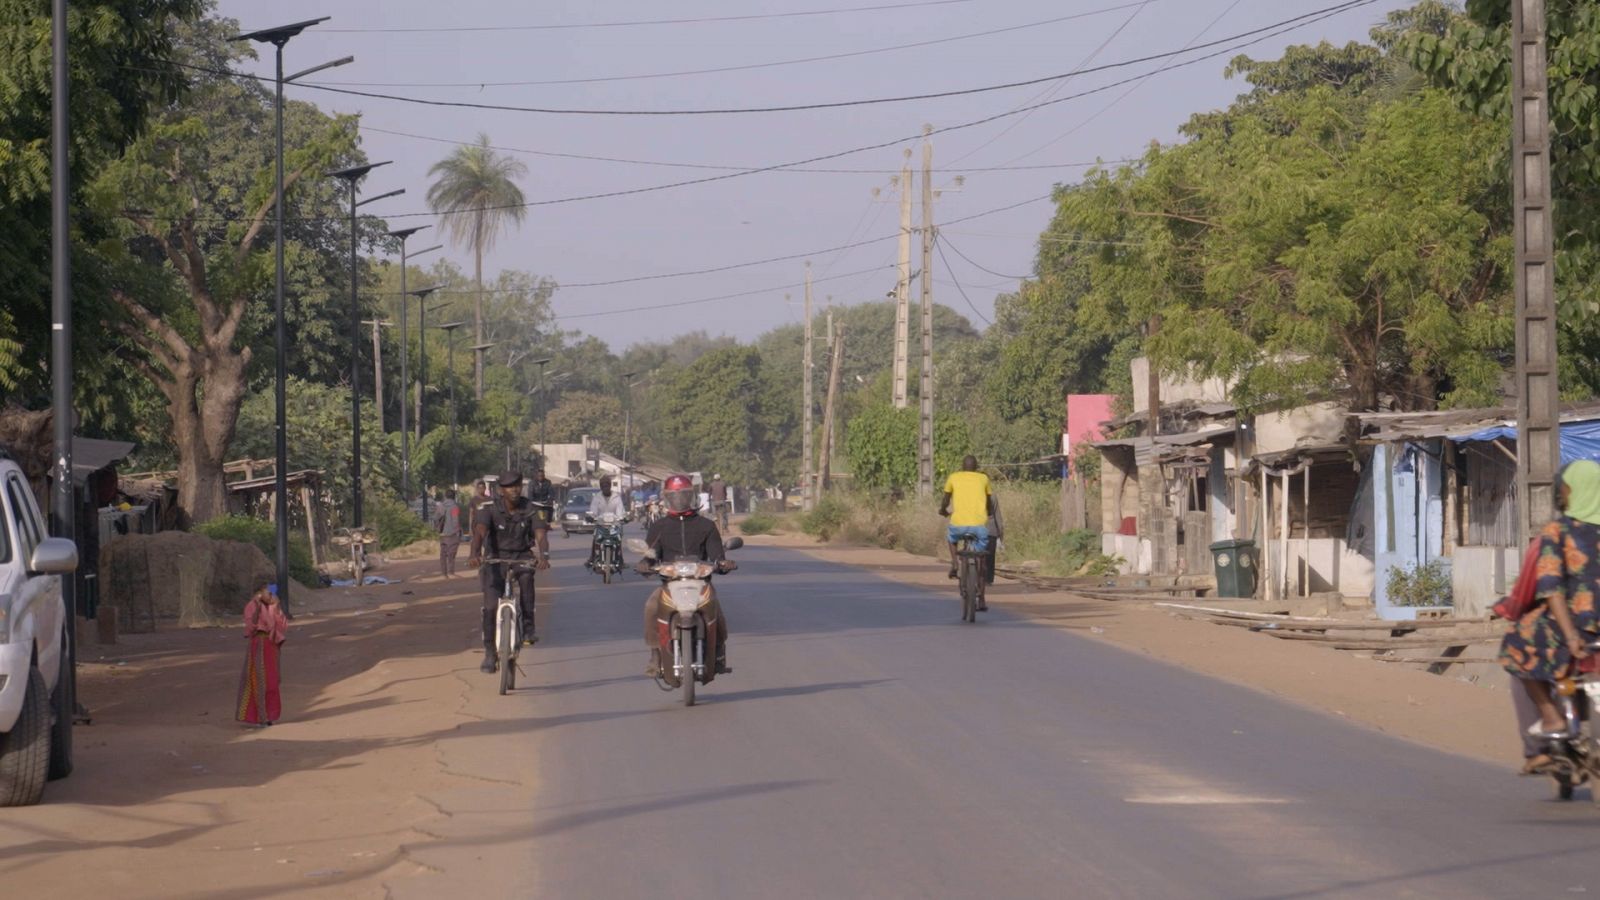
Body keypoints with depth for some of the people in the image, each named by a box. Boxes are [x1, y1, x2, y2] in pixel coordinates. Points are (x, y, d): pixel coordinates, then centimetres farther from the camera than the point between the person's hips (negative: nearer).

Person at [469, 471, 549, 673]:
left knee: (526, 575, -34)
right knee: (491, 606, -12)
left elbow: (541, 534, -21)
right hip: (496, 558, -1)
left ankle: (528, 627, -23)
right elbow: (479, 532, -30)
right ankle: (490, 652, 3)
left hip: (521, 556, 1)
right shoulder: (491, 510, -14)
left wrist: (544, 556, -42)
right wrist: (475, 554, -51)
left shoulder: (529, 509, -9)